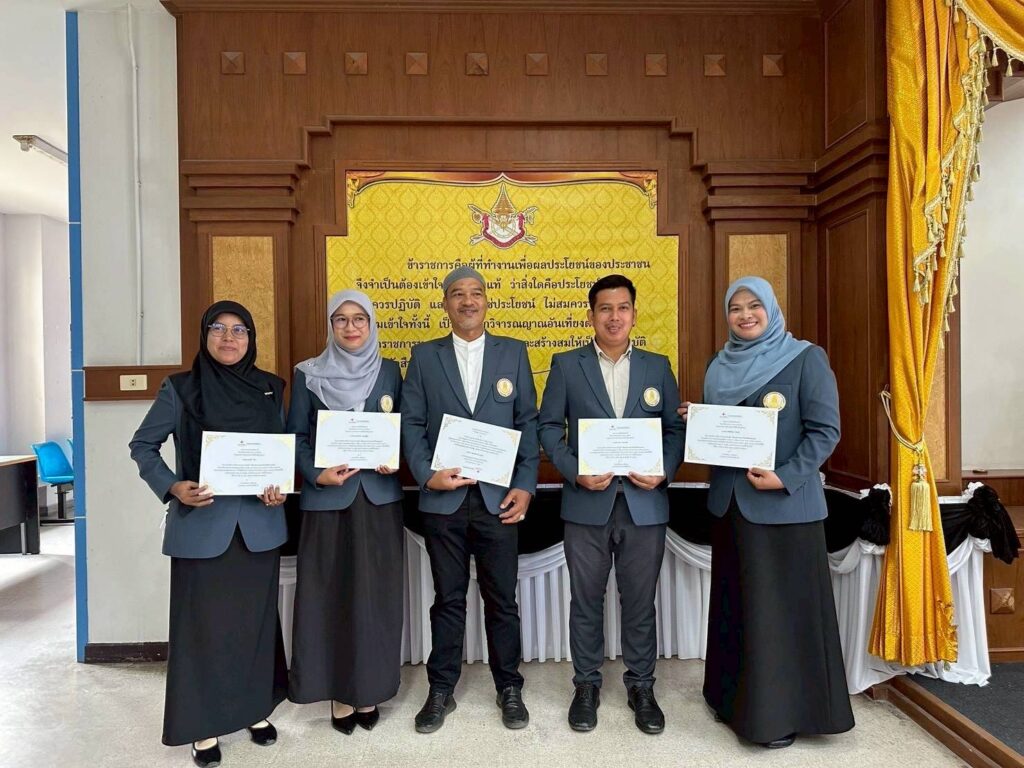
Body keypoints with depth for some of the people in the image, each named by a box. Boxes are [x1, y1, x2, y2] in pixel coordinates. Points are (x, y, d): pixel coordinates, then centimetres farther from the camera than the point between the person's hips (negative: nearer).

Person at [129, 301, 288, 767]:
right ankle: (204, 727, 21)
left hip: (259, 523, 3)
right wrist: (172, 487, -14)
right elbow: (142, 446, 2)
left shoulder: (269, 388, 4)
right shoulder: (180, 389, -4)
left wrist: (281, 487, -8)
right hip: (202, 524, -2)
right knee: (202, 622, 6)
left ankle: (255, 711, 31)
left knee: (255, 617, 13)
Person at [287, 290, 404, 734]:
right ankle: (340, 692, 20)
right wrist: (316, 474, -15)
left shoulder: (389, 371, 6)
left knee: (375, 593, 7)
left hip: (380, 496, 1)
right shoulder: (308, 374, 1)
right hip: (327, 498, -1)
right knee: (330, 594, 4)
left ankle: (369, 690, 22)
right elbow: (295, 437, 1)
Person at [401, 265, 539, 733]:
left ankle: (509, 688, 29)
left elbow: (528, 423, 3)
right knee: (448, 599, 12)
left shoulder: (513, 352, 6)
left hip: (498, 497, 0)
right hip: (443, 498, 0)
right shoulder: (424, 356, 6)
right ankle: (441, 690, 28)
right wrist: (427, 475, -12)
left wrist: (525, 486, -5)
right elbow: (411, 424, 2)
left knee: (502, 599, 10)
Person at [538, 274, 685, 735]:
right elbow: (548, 427, 1)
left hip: (644, 503, 1)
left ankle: (641, 687, 29)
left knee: (640, 601, 11)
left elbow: (675, 428, 8)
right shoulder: (566, 365, 3)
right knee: (586, 601, 11)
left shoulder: (657, 366, 7)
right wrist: (574, 471, -13)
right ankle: (587, 685, 29)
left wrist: (664, 471, -9)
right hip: (587, 503, -1)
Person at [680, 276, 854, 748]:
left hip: (784, 504, -5)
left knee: (782, 604, 3)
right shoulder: (721, 367, 11)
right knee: (735, 603, 14)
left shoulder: (805, 359, -6)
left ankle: (782, 711, 19)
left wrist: (786, 477, -21)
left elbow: (826, 430, -10)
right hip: (730, 501, 6)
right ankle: (736, 698, 30)